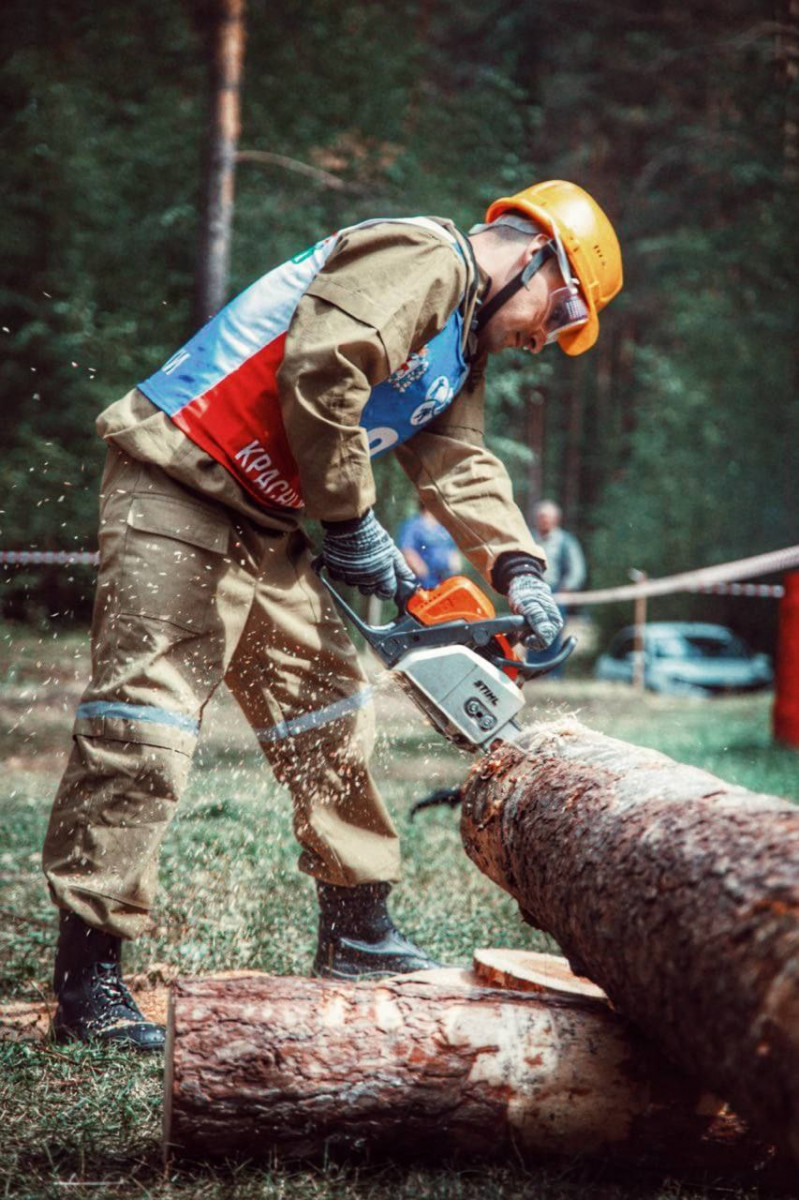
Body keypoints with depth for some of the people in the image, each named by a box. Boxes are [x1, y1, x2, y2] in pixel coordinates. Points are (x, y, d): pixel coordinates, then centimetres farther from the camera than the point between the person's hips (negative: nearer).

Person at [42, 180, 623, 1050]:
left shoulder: (460, 345, 19)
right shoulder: (421, 260, -13)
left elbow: (460, 469, 12)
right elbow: (319, 372, -26)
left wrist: (517, 572, -3)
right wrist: (351, 526, -17)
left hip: (267, 525, 11)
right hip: (178, 490, -11)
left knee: (326, 720, 13)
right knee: (142, 727, -12)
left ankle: (356, 938, 24)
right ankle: (87, 984, -9)